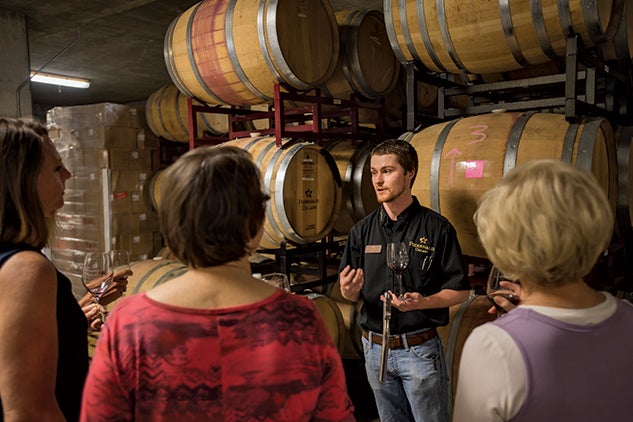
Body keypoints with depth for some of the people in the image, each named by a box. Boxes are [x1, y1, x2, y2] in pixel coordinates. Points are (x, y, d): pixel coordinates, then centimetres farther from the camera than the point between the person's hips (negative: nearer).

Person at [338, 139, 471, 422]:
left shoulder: (436, 228, -9)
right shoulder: (362, 231, 2)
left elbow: (460, 290, -6)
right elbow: (351, 293, 6)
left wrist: (422, 302, -22)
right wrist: (348, 291, -17)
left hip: (420, 349, -3)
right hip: (374, 348, 4)